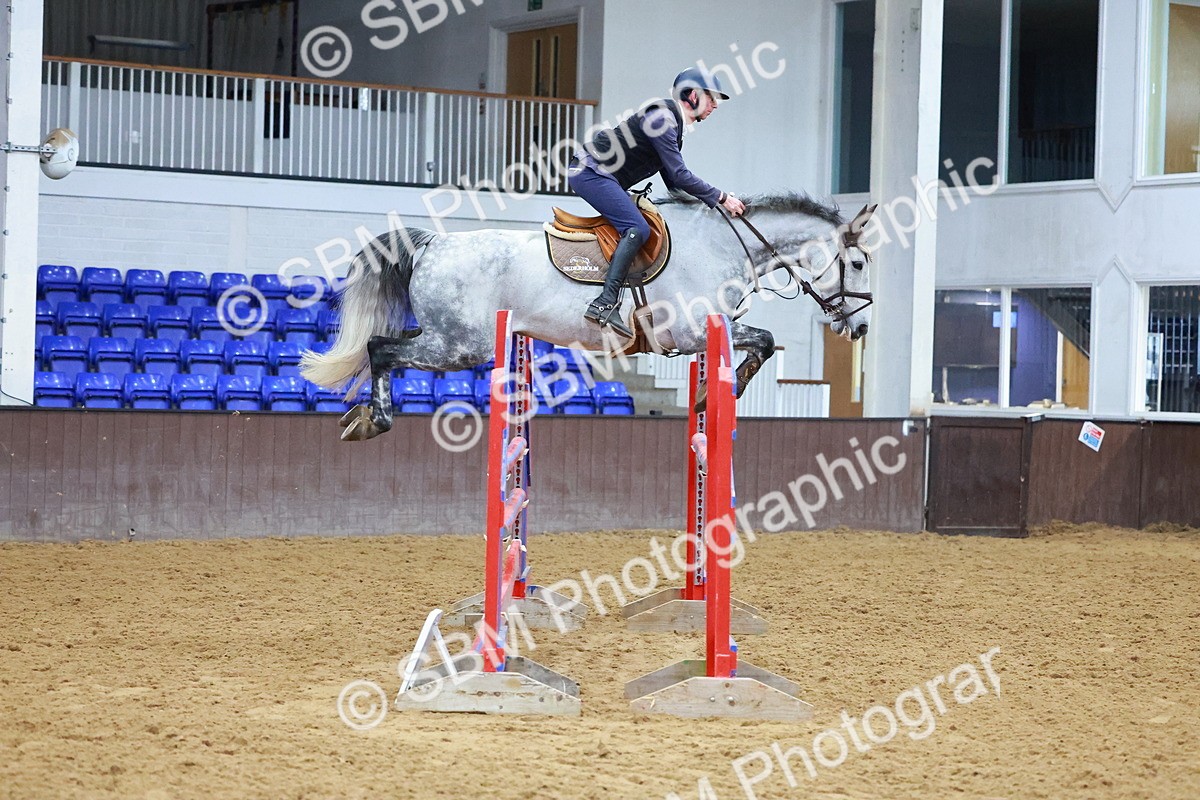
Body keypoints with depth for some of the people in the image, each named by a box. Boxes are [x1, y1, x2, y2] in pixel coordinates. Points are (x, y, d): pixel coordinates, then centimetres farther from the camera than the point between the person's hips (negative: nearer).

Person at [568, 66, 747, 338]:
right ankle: (606, 303, -28)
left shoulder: (673, 124, 16)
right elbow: (678, 175, -19)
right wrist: (720, 198, -14)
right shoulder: (661, 117, -16)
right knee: (637, 229, -21)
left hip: (602, 177, 11)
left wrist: (715, 197, 8)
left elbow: (672, 180, 18)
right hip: (591, 172, -11)